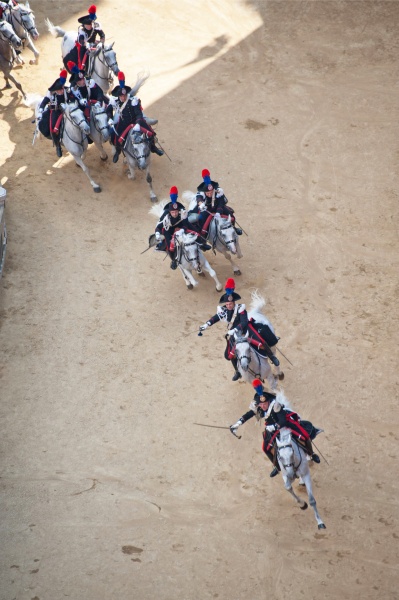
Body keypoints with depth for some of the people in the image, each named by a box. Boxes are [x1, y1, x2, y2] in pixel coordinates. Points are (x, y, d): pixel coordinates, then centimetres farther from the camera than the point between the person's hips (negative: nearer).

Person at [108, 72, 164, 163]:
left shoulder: (133, 100, -26)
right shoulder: (114, 101, -16)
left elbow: (139, 114, -25)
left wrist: (138, 124, -41)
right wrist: (109, 119, -16)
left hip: (136, 120, -1)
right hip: (123, 123, 2)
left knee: (150, 133, -14)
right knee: (116, 140, -11)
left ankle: (153, 147, 19)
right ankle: (118, 151, 27)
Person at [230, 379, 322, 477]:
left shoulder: (275, 405, -38)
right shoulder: (256, 406, -23)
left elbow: (283, 421, -38)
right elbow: (248, 414, -7)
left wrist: (274, 427, -51)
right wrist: (238, 423, -15)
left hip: (286, 421, -5)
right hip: (272, 426, 5)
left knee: (304, 437, -16)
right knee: (266, 447, 7)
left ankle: (312, 454, 19)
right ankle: (277, 466, 36)